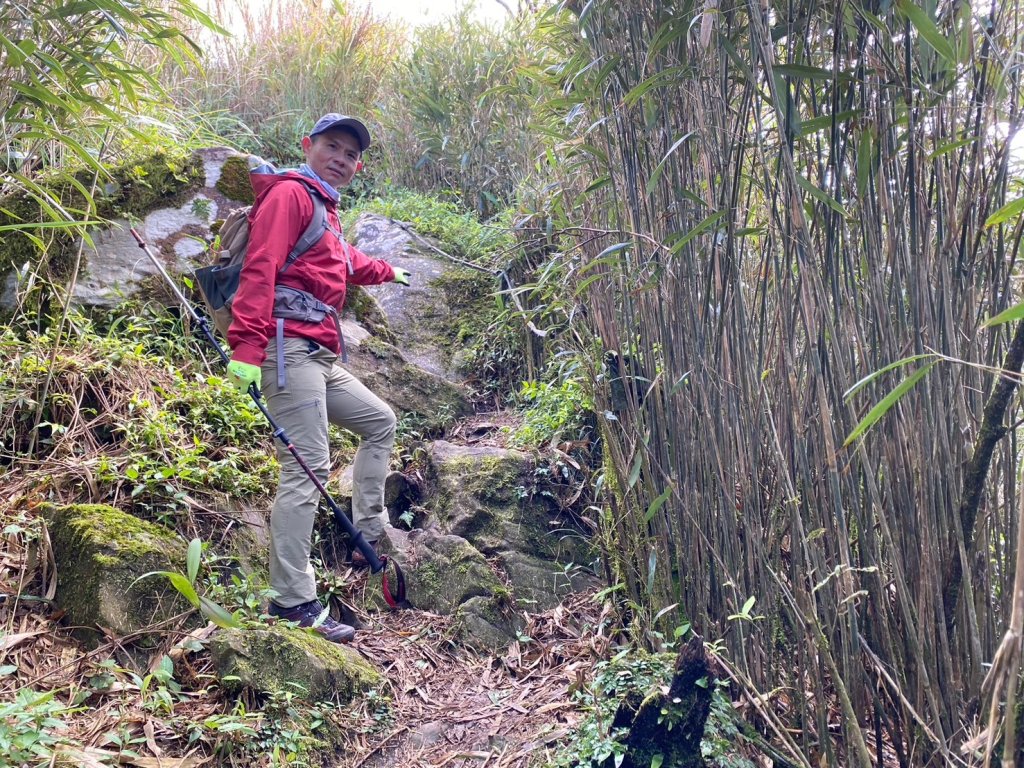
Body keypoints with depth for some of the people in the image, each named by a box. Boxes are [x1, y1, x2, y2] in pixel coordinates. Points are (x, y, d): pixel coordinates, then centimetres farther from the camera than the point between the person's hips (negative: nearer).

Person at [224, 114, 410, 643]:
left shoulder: (326, 211, 25)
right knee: (307, 469, -15)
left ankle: (367, 536, 20)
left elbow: (346, 261, 46)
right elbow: (260, 268, -18)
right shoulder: (290, 193, -4)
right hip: (289, 349, -10)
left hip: (320, 358, 10)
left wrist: (388, 273, 63)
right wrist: (246, 345, -29)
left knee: (380, 422, 19)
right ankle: (291, 603, -12)